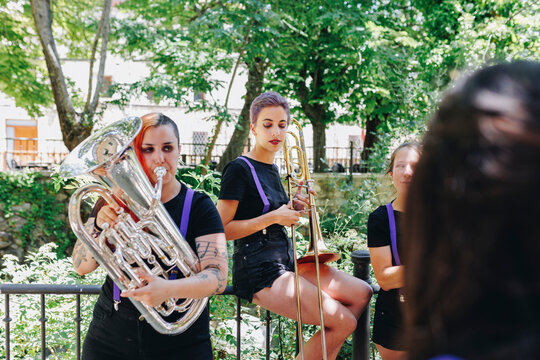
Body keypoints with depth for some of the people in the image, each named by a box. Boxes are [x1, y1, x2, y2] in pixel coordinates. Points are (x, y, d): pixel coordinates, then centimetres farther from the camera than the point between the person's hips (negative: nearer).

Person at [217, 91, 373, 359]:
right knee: (344, 322, -14)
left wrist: (293, 209, 1)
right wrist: (273, 217, -16)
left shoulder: (272, 169, 14)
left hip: (285, 261, 9)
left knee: (361, 294, 6)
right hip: (258, 270, -9)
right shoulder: (239, 169, -11)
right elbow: (221, 231, -17)